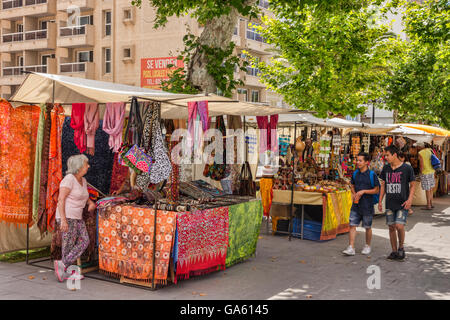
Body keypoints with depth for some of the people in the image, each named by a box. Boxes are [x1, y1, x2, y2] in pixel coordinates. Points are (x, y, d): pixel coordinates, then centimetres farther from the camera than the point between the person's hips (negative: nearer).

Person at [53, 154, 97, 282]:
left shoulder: (83, 181, 11)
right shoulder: (69, 179, -15)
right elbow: (61, 199, -20)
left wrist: (91, 203, 7)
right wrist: (63, 220, -26)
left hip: (77, 217, 8)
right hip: (66, 216, -8)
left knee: (84, 241, -2)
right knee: (69, 245, -2)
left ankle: (63, 264, -1)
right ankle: (66, 271, 10)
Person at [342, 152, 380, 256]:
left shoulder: (372, 175, -9)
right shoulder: (355, 174, 6)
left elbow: (376, 190, -7)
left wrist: (363, 191, -17)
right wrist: (354, 194, -1)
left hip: (367, 206, -4)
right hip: (356, 205, 4)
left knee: (367, 227, 10)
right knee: (352, 225, -3)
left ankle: (367, 246, 28)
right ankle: (351, 248, -2)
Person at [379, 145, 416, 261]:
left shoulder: (407, 168, -6)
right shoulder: (386, 168, 6)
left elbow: (412, 185, 1)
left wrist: (410, 199, -12)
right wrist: (380, 201, 11)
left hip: (402, 204, -4)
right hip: (390, 204, 4)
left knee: (399, 226, -14)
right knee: (391, 227, 6)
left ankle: (401, 247, 11)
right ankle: (394, 251, 18)